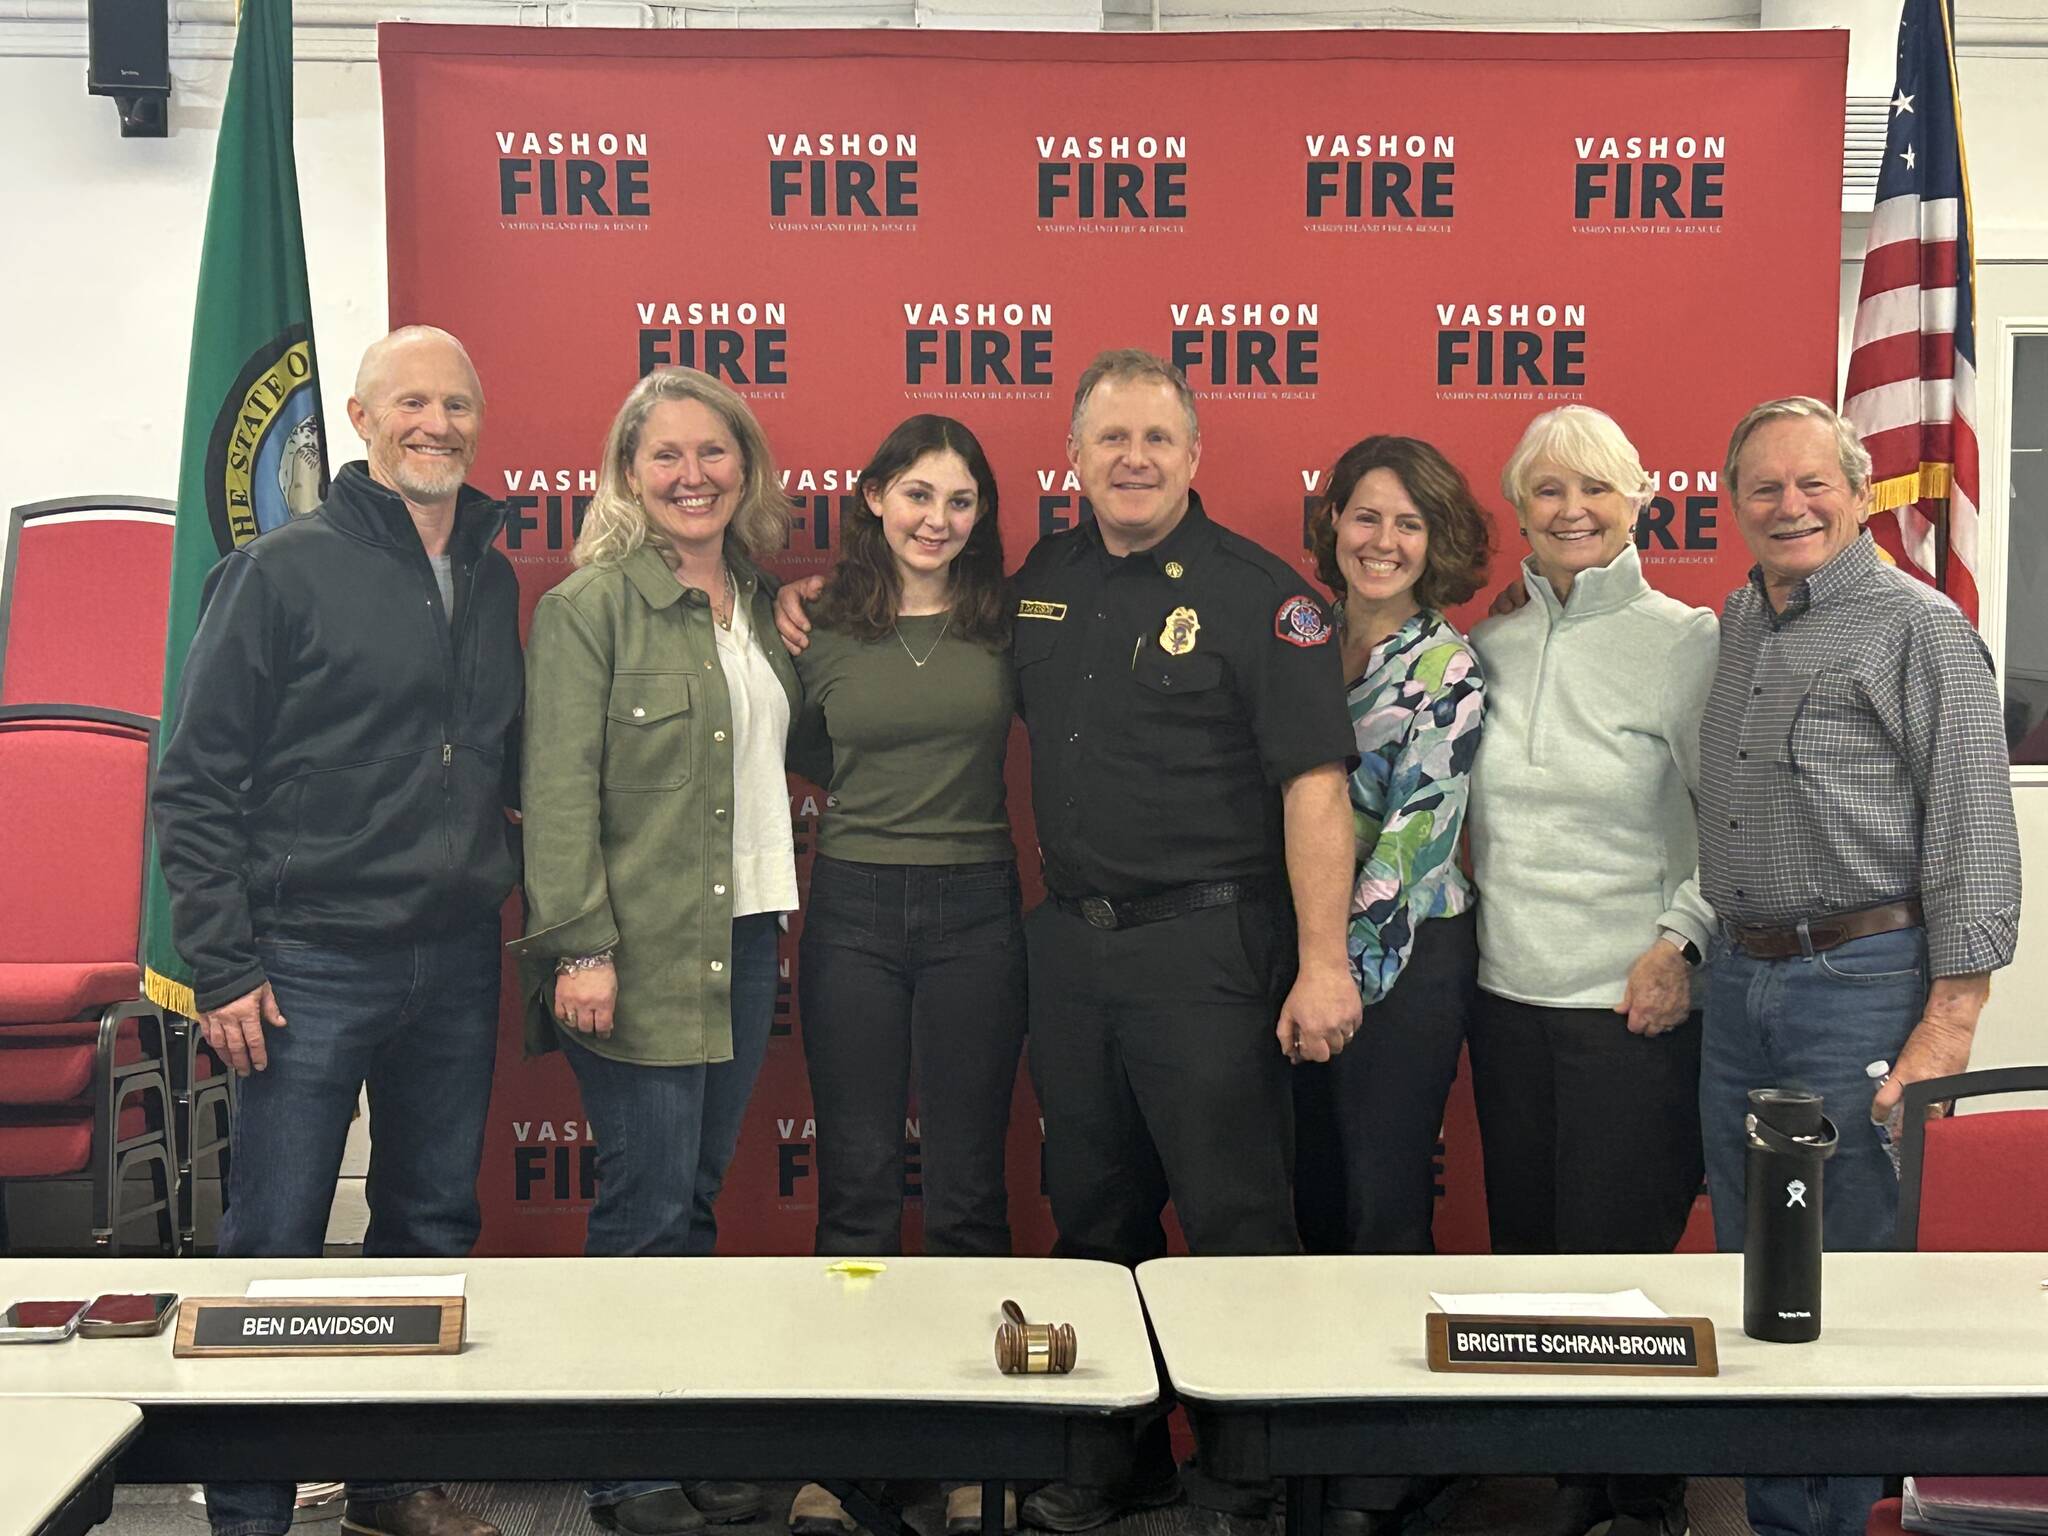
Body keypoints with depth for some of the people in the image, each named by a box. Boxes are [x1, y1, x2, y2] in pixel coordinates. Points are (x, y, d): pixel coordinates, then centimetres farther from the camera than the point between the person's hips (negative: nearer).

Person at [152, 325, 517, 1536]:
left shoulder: (492, 580, 10)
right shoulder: (286, 570, -6)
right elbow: (195, 781, -7)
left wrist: (511, 888, 6)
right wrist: (222, 967, -11)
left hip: (456, 964, 6)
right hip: (313, 967, -5)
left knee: (434, 1234, 13)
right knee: (274, 1250, 2)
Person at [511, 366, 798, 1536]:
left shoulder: (762, 604, 14)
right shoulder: (588, 606, -6)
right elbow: (560, 789, -11)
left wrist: (781, 921, 10)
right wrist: (579, 948, -17)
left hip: (747, 937, 6)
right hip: (639, 949, -6)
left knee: (699, 1198, 12)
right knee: (649, 1208, -1)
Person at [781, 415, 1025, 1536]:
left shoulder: (1006, 624, 2)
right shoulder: (821, 631, 2)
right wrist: (884, 806, 5)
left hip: (976, 913, 0)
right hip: (854, 909, 0)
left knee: (969, 1189, 7)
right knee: (857, 1188, 6)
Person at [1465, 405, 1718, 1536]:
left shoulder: (1684, 642, -6)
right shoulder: (1491, 647, 8)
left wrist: (1682, 938, -13)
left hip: (1634, 1005, -5)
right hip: (1510, 1000, 5)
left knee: (1617, 1253, 0)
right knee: (1525, 1249, 11)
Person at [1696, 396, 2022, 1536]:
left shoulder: (1921, 630, -6)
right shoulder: (1736, 628, 14)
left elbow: (1974, 836, -11)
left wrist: (1949, 1023, -17)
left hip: (1863, 984, -7)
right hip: (1740, 982, 7)